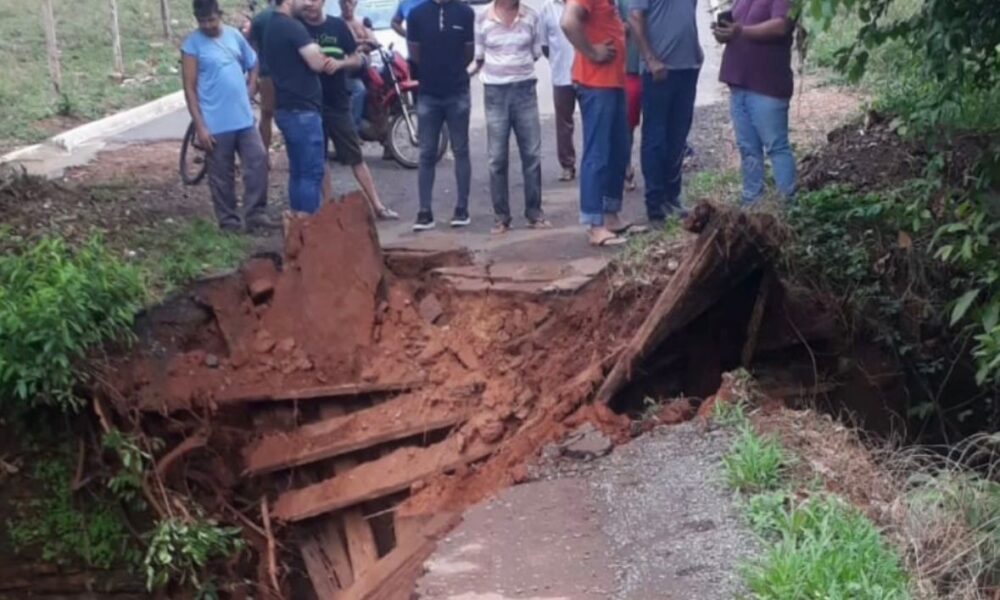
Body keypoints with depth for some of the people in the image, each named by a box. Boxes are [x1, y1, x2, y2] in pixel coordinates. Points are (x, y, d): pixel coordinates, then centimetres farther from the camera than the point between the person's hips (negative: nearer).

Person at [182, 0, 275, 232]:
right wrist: (199, 126, -13)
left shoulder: (235, 35, 5)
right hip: (216, 123, -4)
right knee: (221, 175, 4)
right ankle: (228, 221, 14)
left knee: (258, 160, 0)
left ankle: (255, 214, 9)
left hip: (244, 117, 4)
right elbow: (190, 88, -9)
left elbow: (253, 65, 20)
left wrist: (249, 92, 6)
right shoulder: (192, 44, -8)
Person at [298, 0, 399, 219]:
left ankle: (377, 205, 7)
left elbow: (356, 60, 6)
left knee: (356, 157, 3)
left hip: (338, 102, 1)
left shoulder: (338, 25, 2)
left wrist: (338, 64, -13)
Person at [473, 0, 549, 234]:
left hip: (525, 89, 1)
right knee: (497, 158, 1)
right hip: (495, 91, -1)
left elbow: (536, 54, 7)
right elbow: (477, 58, 4)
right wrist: (497, 69, 3)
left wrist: (508, 63, 4)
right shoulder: (482, 19, -2)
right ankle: (501, 217, 9)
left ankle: (534, 213, 12)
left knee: (532, 154, 2)